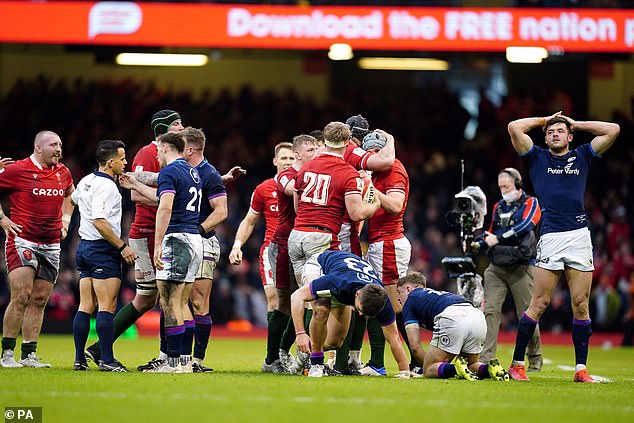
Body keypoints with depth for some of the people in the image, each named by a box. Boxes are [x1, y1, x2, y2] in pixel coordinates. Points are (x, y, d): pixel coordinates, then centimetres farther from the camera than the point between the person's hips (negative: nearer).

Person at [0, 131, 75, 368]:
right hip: (23, 240, -6)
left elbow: (69, 193, 32)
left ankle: (29, 355, 10)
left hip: (51, 245, 6)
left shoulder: (63, 173, 10)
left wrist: (65, 218, 18)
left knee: (39, 301, 5)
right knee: (21, 298, -13)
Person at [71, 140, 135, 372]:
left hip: (85, 246, 9)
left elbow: (73, 199, 34)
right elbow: (99, 222, -24)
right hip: (103, 250, -9)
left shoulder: (86, 181, 12)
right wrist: (122, 246, -21)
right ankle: (107, 360, -11)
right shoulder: (106, 186, -16)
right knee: (107, 306, -8)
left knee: (85, 306, 8)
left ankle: (80, 359, 8)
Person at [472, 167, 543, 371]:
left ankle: (535, 360, 17)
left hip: (520, 267, -4)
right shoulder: (499, 207, 20)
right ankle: (485, 359, -17)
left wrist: (498, 238, -18)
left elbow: (524, 227, -14)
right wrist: (478, 245, 5)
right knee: (490, 310, -11)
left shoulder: (530, 203, 3)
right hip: (496, 267, 4)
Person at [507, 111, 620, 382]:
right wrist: (544, 120, 18)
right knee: (539, 303, -6)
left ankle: (580, 369, 5)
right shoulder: (537, 158, 15)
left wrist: (577, 124, 21)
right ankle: (517, 364, 0)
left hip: (580, 236, 2)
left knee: (580, 305, 1)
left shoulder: (582, 156, 19)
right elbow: (514, 127, 5)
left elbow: (613, 130, 16)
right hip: (550, 236, -2)